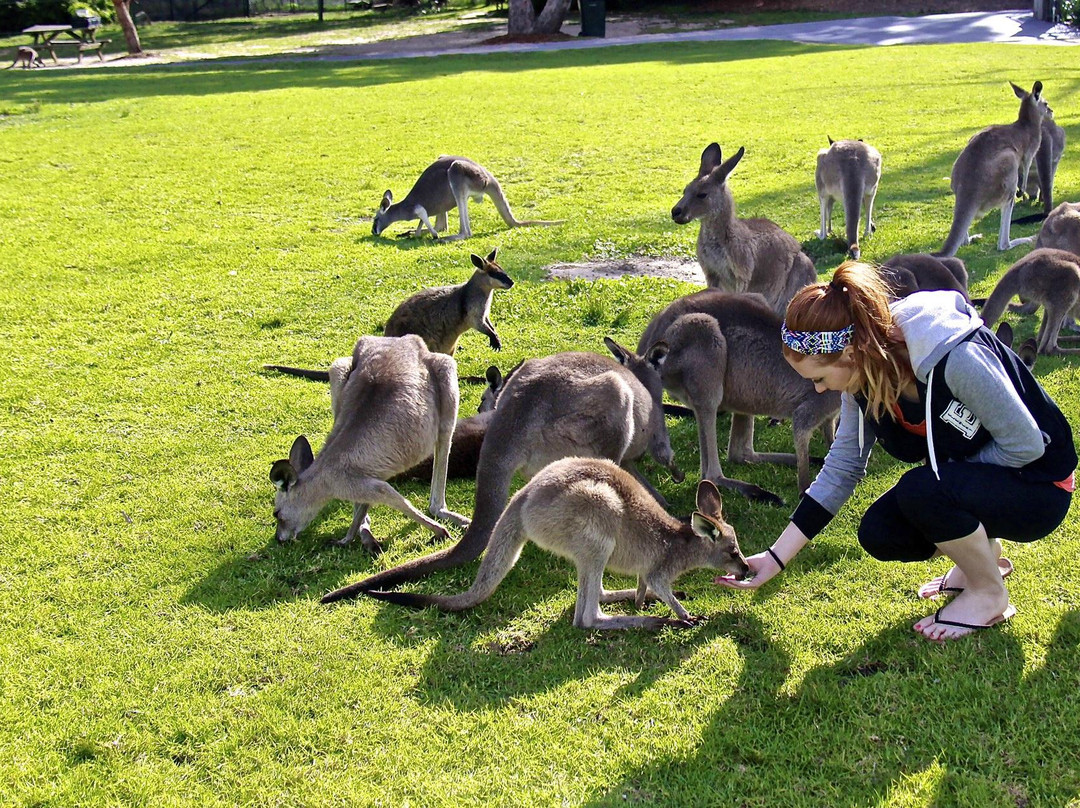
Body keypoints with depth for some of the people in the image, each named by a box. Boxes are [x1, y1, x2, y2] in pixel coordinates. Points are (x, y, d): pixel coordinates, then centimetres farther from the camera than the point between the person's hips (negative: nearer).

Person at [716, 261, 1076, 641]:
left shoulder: (956, 357, -34)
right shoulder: (864, 372, -9)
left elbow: (1026, 445, -23)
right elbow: (841, 468, -2)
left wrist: (946, 474, -16)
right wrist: (775, 558, -2)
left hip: (1036, 488, -7)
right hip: (959, 483, 7)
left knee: (921, 489, -31)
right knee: (879, 534, -14)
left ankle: (990, 594, -4)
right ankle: (983, 555, 15)